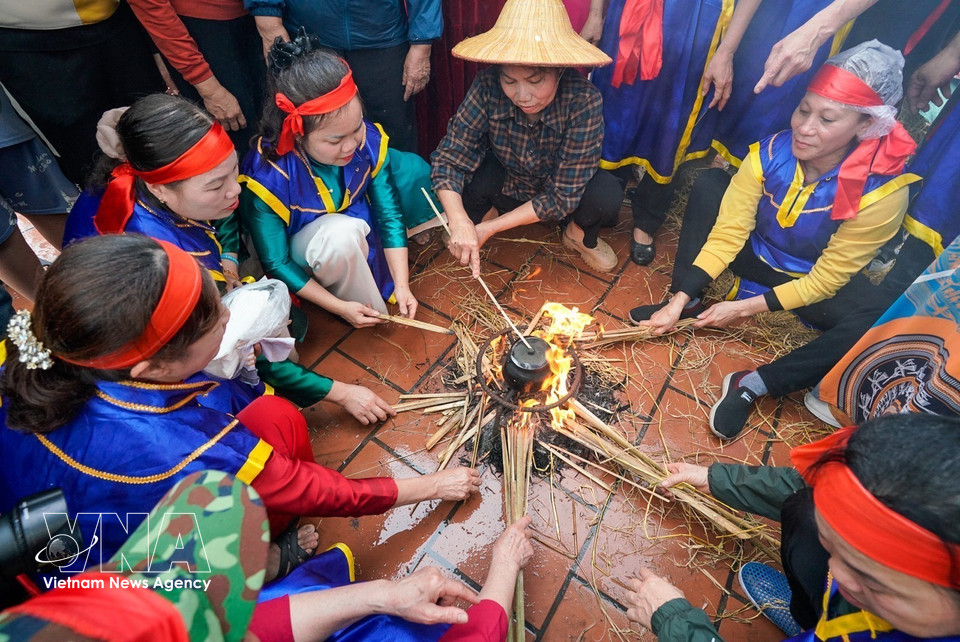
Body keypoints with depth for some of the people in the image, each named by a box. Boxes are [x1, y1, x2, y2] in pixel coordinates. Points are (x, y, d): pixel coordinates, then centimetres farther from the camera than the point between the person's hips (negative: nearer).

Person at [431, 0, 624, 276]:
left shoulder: (583, 101, -31)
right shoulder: (488, 87, -28)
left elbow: (562, 196, -29)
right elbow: (448, 160, -24)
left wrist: (489, 229, -32)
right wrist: (460, 222, -42)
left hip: (566, 195, 0)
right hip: (506, 187, 1)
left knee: (607, 194, -30)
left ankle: (580, 235, 5)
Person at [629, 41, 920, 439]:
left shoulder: (883, 192, -26)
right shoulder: (771, 153, -20)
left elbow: (826, 278, -21)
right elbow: (727, 233, -21)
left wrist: (747, 307, -25)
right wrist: (678, 299, -28)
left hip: (813, 282, -2)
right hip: (759, 256, 2)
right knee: (709, 184, -17)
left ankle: (754, 384, -19)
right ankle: (688, 304, -14)